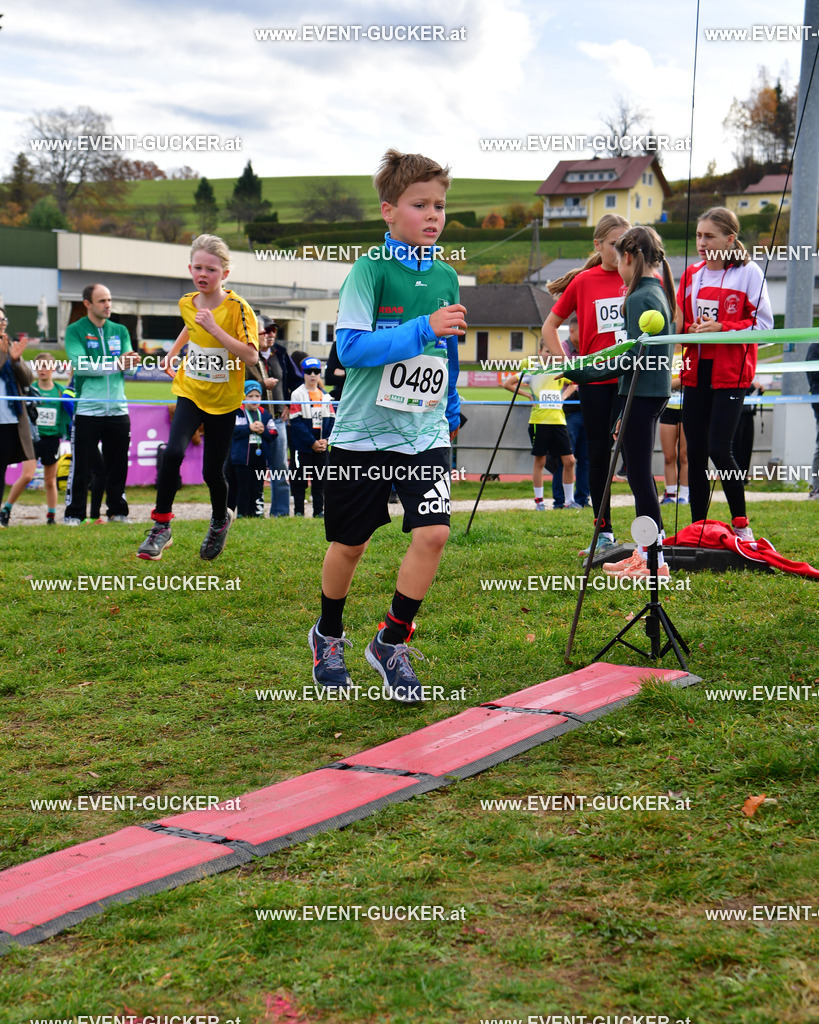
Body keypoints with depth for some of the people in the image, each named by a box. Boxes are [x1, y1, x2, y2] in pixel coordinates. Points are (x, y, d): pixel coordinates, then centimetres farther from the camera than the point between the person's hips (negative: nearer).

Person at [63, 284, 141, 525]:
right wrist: (115, 365, -15)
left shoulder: (120, 331, 13)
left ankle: (118, 511, 18)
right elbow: (80, 365, -14)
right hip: (87, 409, -4)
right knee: (81, 467, -1)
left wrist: (131, 361, -21)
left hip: (118, 410, 4)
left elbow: (128, 367, 3)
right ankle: (74, 513, 6)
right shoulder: (75, 331, 0)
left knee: (118, 466, 8)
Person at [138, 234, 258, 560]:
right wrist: (174, 350, 31)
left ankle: (220, 520, 36)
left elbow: (251, 355, -26)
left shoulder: (237, 308, -16)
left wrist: (216, 329, -31)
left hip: (224, 400, -3)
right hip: (190, 391, 3)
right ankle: (161, 526, -10)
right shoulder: (187, 303, 0)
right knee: (173, 452, -21)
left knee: (212, 471, 5)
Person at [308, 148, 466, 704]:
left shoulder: (446, 276, 6)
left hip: (425, 434, 4)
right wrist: (424, 329, -25)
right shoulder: (370, 269, -9)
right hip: (364, 430, -4)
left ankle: (392, 643, 5)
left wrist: (452, 409, 28)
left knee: (433, 533, -13)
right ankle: (329, 636, 35)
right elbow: (351, 347, -20)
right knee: (350, 543, 9)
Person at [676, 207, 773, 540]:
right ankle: (697, 527, 12)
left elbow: (764, 324, -6)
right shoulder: (691, 275, 12)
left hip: (731, 374, -5)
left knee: (719, 449, -11)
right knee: (695, 450, 4)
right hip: (696, 372, 5)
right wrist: (690, 330, -5)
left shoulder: (748, 272, -3)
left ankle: (741, 524, 5)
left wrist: (721, 328, -16)